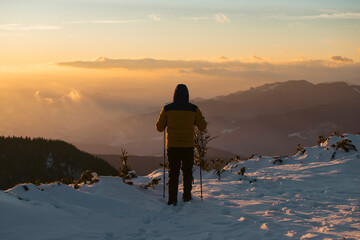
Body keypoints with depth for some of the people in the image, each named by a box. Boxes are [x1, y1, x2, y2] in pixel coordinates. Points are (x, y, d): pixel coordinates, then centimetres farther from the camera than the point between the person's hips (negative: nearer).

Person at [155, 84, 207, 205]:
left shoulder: (167, 109, -4)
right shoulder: (194, 109, -5)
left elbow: (159, 127, 1)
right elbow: (202, 127, -1)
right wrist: (199, 120, 20)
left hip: (172, 145, 0)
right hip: (188, 145, 0)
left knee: (173, 173, 6)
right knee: (187, 172, 18)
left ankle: (172, 199, -1)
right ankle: (187, 196, 23)